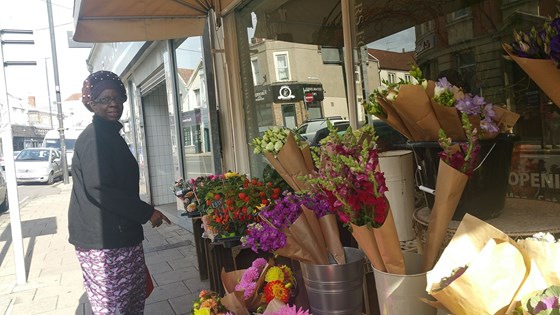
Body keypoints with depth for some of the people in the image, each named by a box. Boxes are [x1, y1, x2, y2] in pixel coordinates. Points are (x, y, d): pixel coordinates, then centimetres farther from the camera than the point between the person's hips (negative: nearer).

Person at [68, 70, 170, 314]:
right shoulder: (94, 137, -15)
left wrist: (141, 212, 21)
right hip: (103, 239, -10)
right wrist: (146, 212, -19)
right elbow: (99, 189, -24)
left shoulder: (110, 134, 16)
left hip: (119, 234, 10)